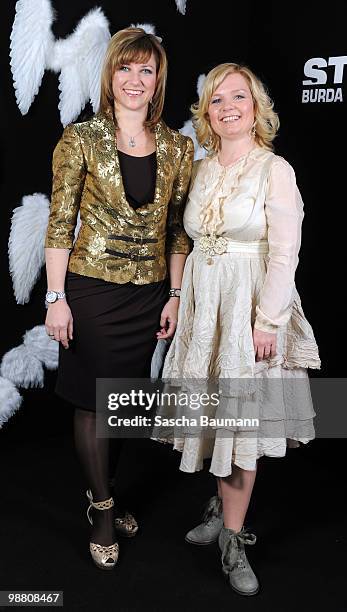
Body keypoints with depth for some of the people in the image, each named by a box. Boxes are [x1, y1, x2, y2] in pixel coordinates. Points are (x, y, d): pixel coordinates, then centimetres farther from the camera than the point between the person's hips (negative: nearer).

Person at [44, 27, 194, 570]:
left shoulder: (178, 148, 5)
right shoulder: (80, 140, -4)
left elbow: (178, 230, 8)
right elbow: (60, 224, -5)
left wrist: (175, 295, 4)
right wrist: (56, 298, -9)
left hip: (149, 294, 4)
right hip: (92, 290, -3)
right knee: (93, 400, 5)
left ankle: (103, 492, 37)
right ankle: (103, 511, 24)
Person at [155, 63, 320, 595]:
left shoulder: (275, 169, -6)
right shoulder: (201, 170, 11)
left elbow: (285, 253, -11)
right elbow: (193, 239, 14)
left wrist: (268, 321, -15)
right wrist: (180, 298, 10)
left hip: (251, 303, -5)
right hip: (202, 300, 5)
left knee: (241, 413, 1)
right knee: (214, 409, 10)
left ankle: (232, 539, 16)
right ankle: (226, 506, 32)